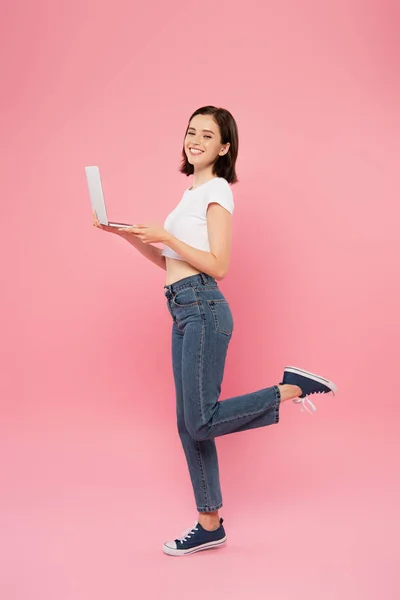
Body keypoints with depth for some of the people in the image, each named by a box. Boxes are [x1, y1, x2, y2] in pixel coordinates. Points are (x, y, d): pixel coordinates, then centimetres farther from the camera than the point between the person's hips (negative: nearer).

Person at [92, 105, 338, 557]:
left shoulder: (217, 190, -6)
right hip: (184, 313, 9)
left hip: (203, 309, -9)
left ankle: (293, 387, 0)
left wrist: (165, 237, -17)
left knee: (201, 422, -13)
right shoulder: (193, 192, 20)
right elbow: (169, 261, 21)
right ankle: (209, 525, 16)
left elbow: (218, 266, -14)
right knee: (188, 424, 8)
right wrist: (126, 233, 13)